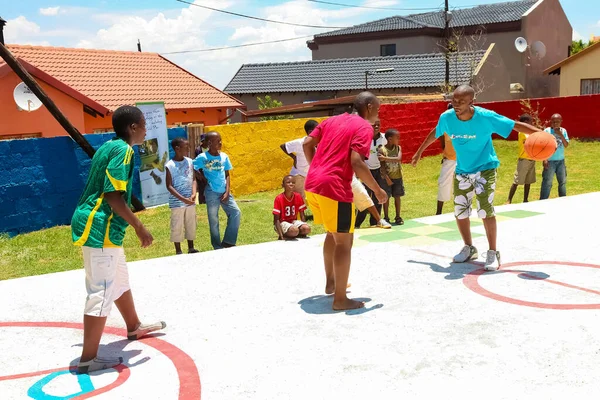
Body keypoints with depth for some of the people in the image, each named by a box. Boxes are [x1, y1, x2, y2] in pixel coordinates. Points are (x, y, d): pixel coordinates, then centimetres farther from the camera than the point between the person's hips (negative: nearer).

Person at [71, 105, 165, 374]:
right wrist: (139, 227, -16)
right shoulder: (123, 150, -15)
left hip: (101, 226, 11)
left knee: (120, 279, 25)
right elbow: (114, 196, -22)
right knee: (102, 292, -6)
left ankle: (134, 327, 44)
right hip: (100, 228, -11)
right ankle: (88, 358, -1)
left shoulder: (110, 146, 14)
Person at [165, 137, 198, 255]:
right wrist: (183, 199, -17)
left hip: (190, 201, 4)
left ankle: (191, 248, 24)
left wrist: (194, 194, -11)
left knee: (191, 224, 11)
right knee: (177, 226, 3)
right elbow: (169, 186, -10)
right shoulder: (170, 165, -9)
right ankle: (178, 251, 13)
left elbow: (193, 179, 7)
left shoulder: (190, 162, 3)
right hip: (177, 202, -4)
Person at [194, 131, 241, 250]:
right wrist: (204, 179, -7)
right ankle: (218, 247, 17)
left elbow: (227, 175, 6)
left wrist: (227, 192, -2)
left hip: (224, 192, 4)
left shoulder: (224, 156, 2)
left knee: (236, 213, -4)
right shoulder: (202, 158, -9)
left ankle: (228, 242, 7)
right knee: (213, 220, 5)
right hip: (211, 193, -4)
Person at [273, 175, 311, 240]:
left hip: (293, 221, 5)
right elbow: (276, 219, -16)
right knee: (294, 230, -34)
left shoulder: (298, 196, -3)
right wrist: (281, 236, -25)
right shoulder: (279, 198, -16)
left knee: (307, 229, -23)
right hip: (282, 222, -5)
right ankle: (284, 236, -6)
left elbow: (302, 215, 4)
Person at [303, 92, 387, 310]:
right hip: (334, 188, -8)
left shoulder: (332, 120, 18)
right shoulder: (364, 127, -5)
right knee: (344, 240, 2)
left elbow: (307, 143, 14)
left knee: (333, 233, 26)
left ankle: (330, 282, 37)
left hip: (312, 184, 8)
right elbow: (357, 163, -18)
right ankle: (340, 299, 6)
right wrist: (378, 190, -7)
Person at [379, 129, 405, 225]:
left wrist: (385, 158, -25)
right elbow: (382, 166, -14)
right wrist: (387, 178, -19)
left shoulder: (398, 148, -1)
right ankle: (386, 218, 12)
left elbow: (399, 159, -19)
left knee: (397, 196, 8)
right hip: (387, 177, -3)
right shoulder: (382, 150, -12)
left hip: (397, 177, 3)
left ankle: (398, 217, 18)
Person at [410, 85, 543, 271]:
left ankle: (493, 253, -2)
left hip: (485, 168, -4)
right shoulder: (447, 117, -14)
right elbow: (435, 134, 7)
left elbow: (516, 125, -21)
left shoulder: (486, 117, -25)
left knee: (485, 210, -17)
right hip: (462, 171, 4)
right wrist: (420, 151, 19)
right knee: (460, 212, 7)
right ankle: (469, 248, 29)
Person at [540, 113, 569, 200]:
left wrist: (561, 135, -16)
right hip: (550, 161, -5)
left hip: (561, 161, 5)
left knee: (562, 181, 14)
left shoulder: (563, 131, 4)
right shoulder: (547, 131, -7)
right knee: (547, 182, -4)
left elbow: (566, 145, -2)